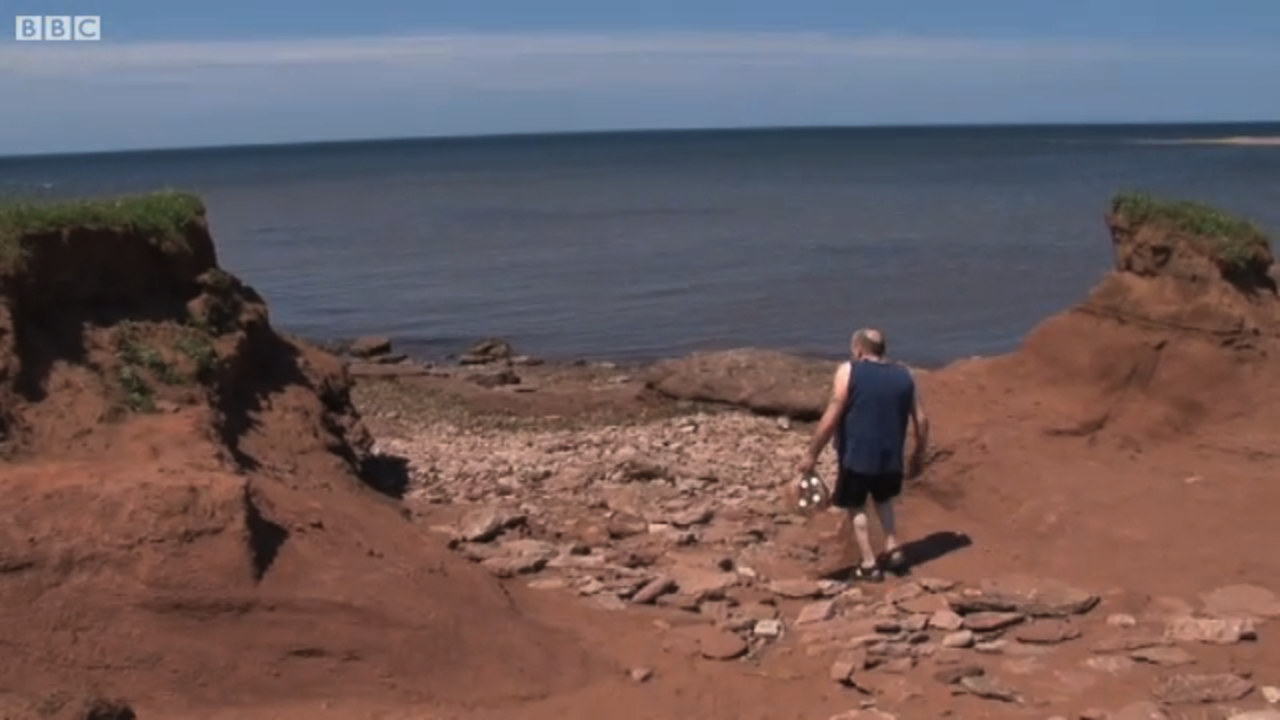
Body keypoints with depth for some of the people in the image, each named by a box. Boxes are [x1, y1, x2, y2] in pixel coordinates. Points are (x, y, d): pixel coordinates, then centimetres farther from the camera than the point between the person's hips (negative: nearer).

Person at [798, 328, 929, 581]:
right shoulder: (904, 375, 5)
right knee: (883, 499, 30)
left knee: (855, 506, 15)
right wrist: (919, 454, 20)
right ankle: (893, 549, 21)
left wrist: (812, 455, -7)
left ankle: (869, 565, 13)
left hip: (856, 455, -4)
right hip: (891, 456, 4)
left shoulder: (849, 371, -8)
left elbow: (831, 419, -13)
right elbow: (921, 420, 6)